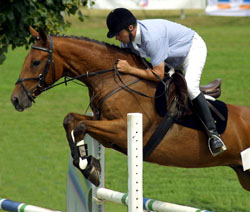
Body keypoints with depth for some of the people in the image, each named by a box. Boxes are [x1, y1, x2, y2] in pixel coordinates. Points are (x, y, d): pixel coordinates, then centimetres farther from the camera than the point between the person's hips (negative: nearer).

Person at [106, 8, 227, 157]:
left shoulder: (151, 37, -41)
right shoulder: (127, 37, -16)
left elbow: (158, 75, -39)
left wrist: (130, 69, -40)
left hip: (193, 48, -9)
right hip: (172, 57, 9)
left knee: (190, 87, -31)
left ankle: (213, 132, -26)